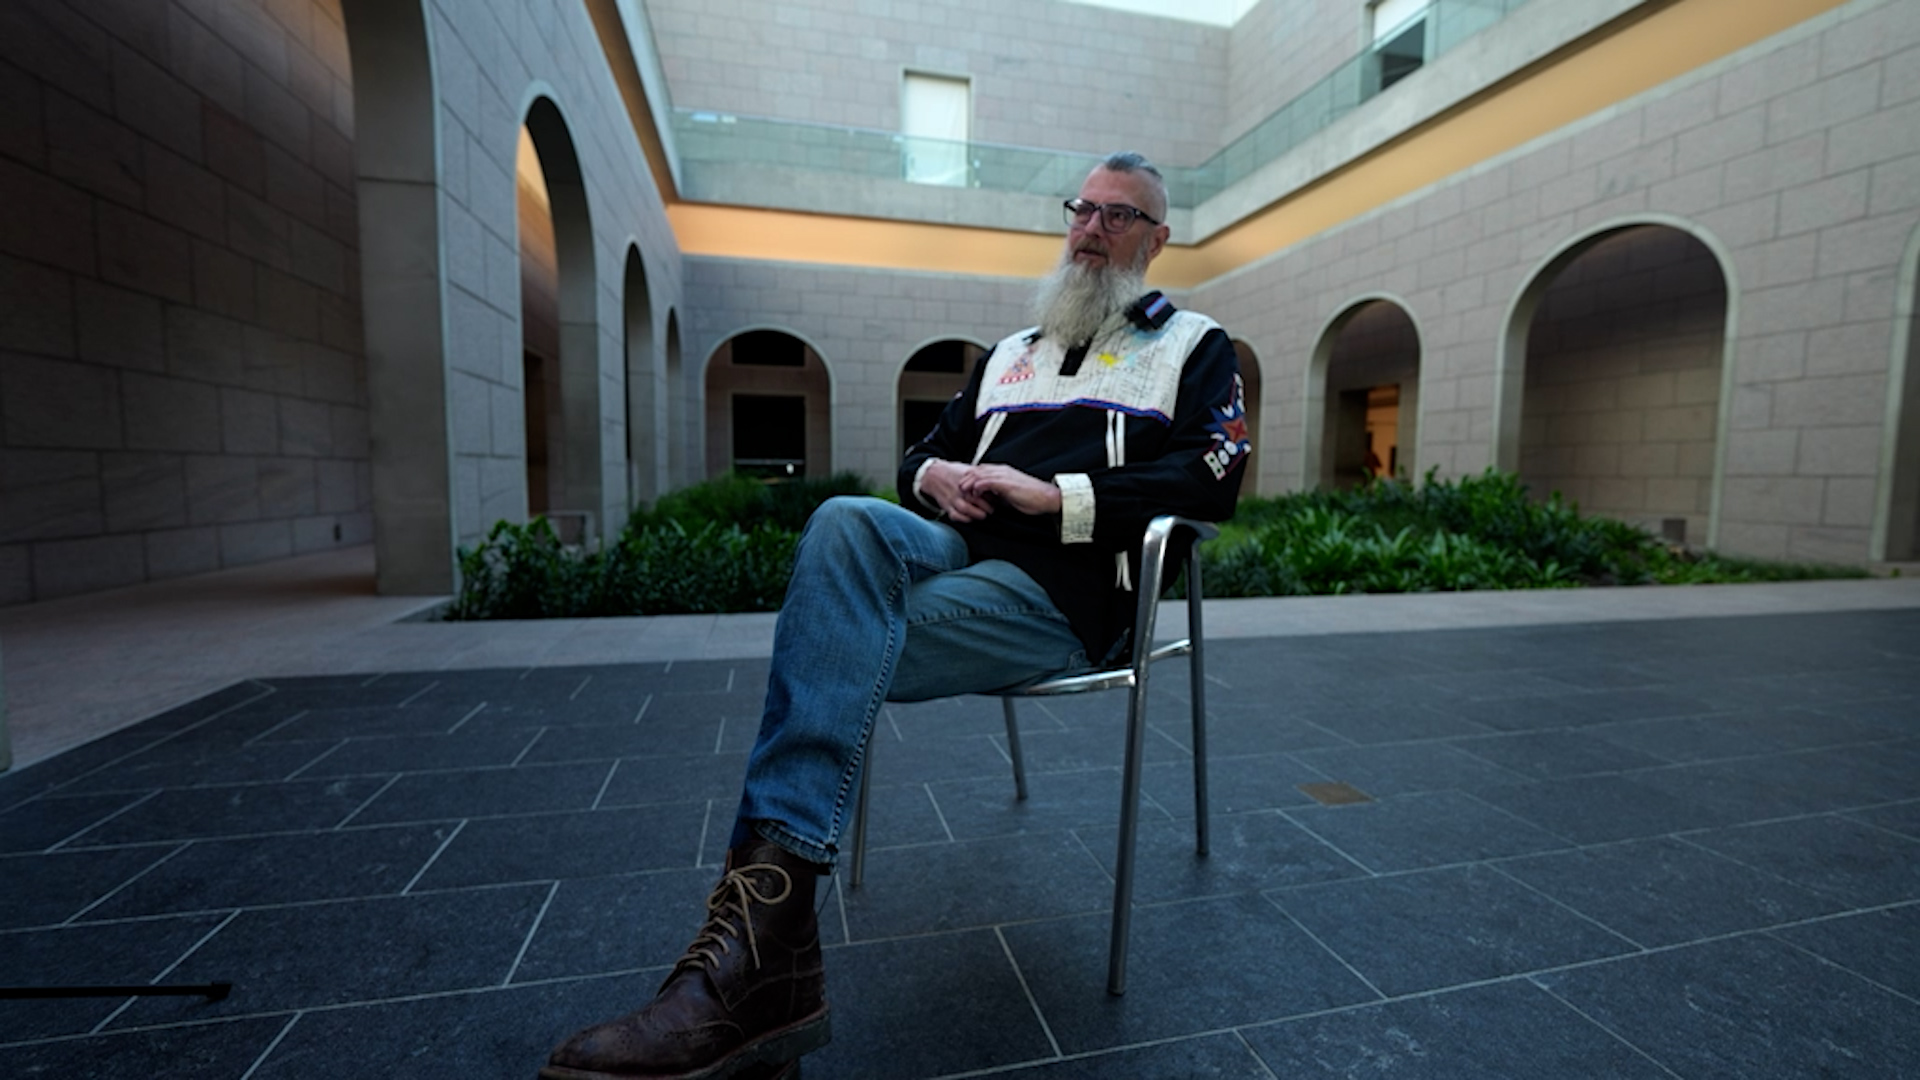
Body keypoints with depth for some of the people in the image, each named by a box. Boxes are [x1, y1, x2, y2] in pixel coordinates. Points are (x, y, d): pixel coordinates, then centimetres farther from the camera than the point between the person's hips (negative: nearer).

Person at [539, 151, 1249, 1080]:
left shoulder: (1194, 347, 16)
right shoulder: (1010, 353, 30)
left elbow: (1210, 481, -3)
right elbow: (922, 451, 28)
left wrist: (1057, 496, -13)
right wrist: (934, 473, 2)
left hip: (1065, 589, -4)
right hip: (957, 547, 5)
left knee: (835, 649, -28)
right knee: (847, 522, -30)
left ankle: (761, 943, -23)